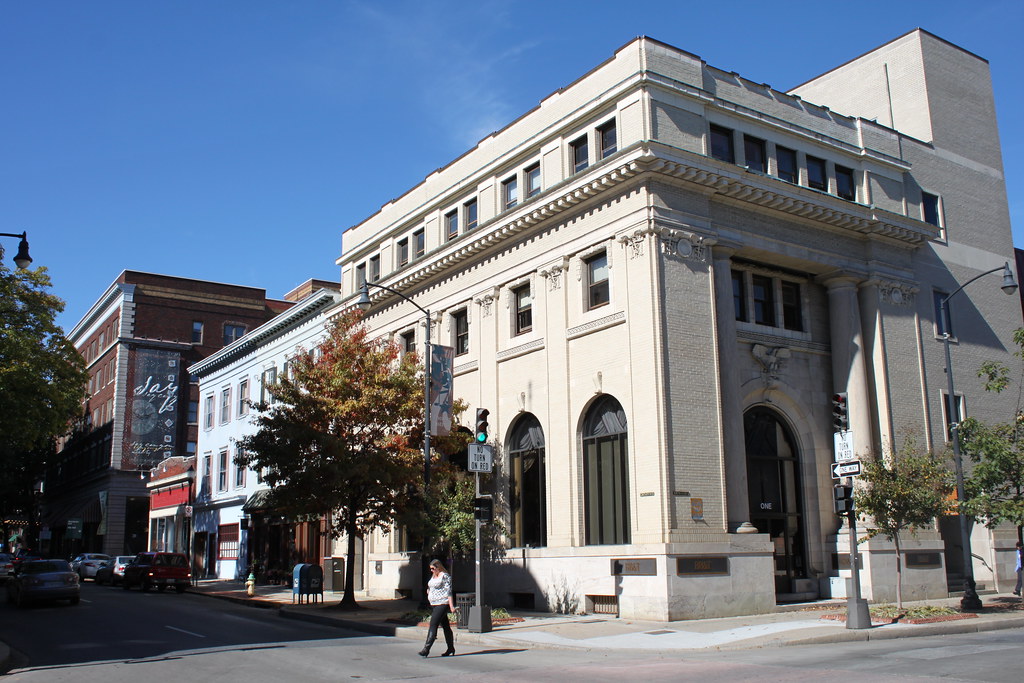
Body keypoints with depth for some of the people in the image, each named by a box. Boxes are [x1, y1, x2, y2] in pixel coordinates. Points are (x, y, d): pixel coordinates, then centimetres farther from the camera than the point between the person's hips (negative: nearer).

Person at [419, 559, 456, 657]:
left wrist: (451, 606, -18)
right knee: (445, 626, 12)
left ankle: (426, 648, -17)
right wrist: (429, 591, 8)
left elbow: (449, 591, -14)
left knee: (433, 624, -14)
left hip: (442, 603, -9)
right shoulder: (433, 576, 16)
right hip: (434, 604, 9)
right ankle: (451, 648, 18)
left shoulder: (445, 576, -10)